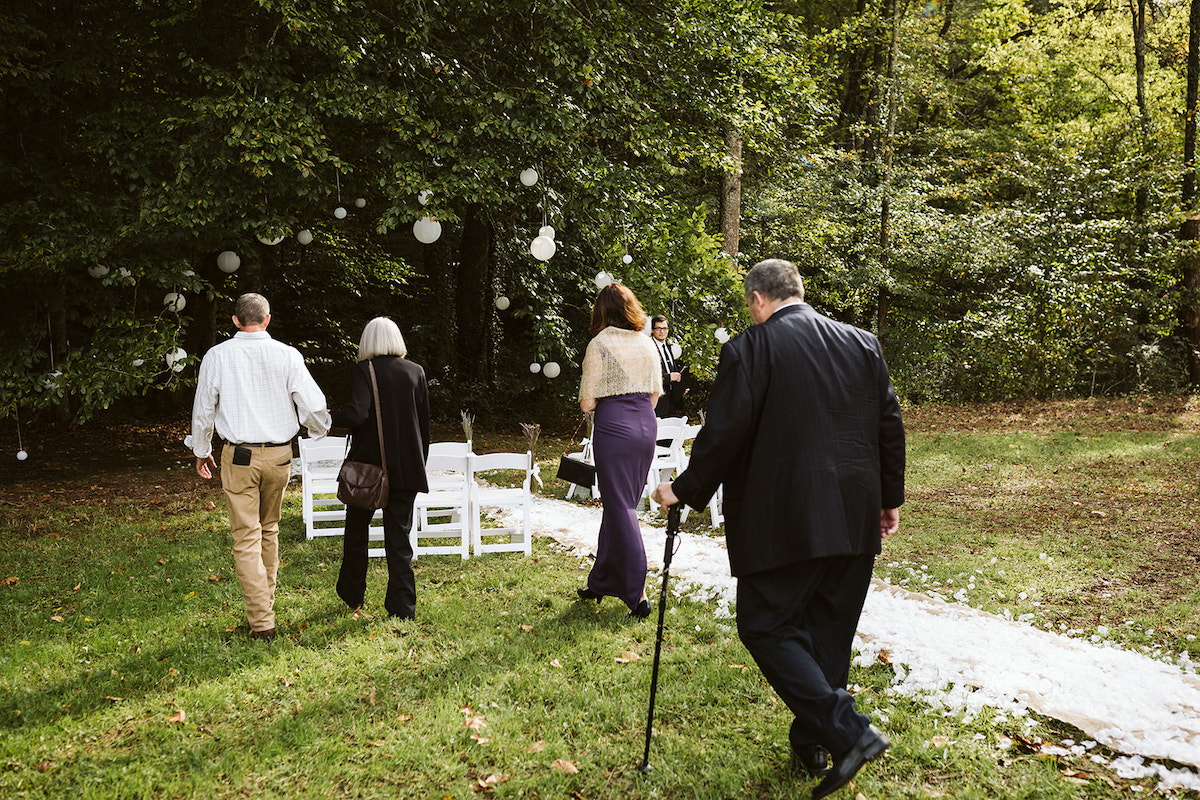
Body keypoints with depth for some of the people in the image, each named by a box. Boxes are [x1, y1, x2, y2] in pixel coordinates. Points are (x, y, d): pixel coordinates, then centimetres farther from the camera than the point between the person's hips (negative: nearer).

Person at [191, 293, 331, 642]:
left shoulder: (216, 356, -3)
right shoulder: (287, 355, -5)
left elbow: (203, 410, 6)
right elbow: (313, 404, -4)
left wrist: (201, 451, 21)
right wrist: (320, 429, 19)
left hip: (239, 456, -2)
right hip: (279, 455, 2)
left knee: (247, 537, 1)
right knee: (269, 530, 20)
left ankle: (261, 622, -2)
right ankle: (266, 604, 34)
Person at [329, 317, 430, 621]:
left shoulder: (365, 370, -9)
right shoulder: (416, 372, 3)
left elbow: (357, 414, -22)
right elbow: (424, 422, 6)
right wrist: (420, 463, 15)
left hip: (370, 463, -3)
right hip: (407, 467, 3)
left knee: (357, 528, 17)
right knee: (399, 534, 7)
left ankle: (352, 593, 31)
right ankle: (402, 605, 5)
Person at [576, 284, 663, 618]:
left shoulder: (599, 343, -9)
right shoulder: (647, 342, 9)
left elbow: (587, 401, -10)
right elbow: (655, 393, 13)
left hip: (614, 427, -6)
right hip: (647, 425, 6)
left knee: (620, 508, 1)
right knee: (622, 504, 15)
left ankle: (637, 594, 0)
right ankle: (600, 582, 27)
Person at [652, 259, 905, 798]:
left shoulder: (749, 350, -8)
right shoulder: (863, 345, 10)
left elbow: (723, 434, -11)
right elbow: (889, 426, 12)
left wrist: (685, 491, 3)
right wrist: (890, 498, 22)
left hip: (785, 521, -7)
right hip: (855, 520, 7)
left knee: (766, 627, 3)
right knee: (829, 630, 16)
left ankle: (847, 732, -7)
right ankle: (812, 744, 27)